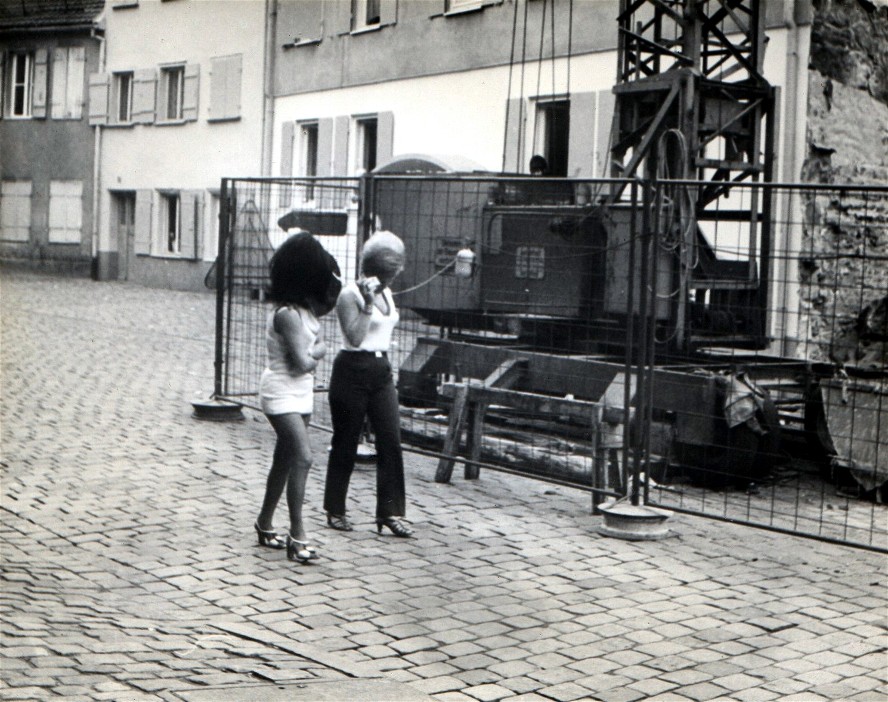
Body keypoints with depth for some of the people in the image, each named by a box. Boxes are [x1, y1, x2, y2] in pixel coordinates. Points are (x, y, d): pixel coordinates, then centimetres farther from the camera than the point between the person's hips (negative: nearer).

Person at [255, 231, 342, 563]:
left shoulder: (305, 308, 8)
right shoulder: (287, 313, -21)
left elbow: (318, 347, 14)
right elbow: (302, 363, -22)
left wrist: (312, 352, -6)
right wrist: (315, 353, -3)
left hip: (301, 393, 10)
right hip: (282, 393, -10)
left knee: (285, 460, 16)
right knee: (302, 458, -18)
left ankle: (265, 525, 29)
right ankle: (297, 536, -17)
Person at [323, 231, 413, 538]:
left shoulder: (386, 293, 13)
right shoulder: (350, 295, -12)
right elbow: (355, 336, -23)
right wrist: (368, 304, -24)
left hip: (381, 371, 7)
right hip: (353, 371, -7)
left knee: (391, 441, -2)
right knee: (345, 442, 3)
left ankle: (390, 512, 2)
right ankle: (335, 510, 17)